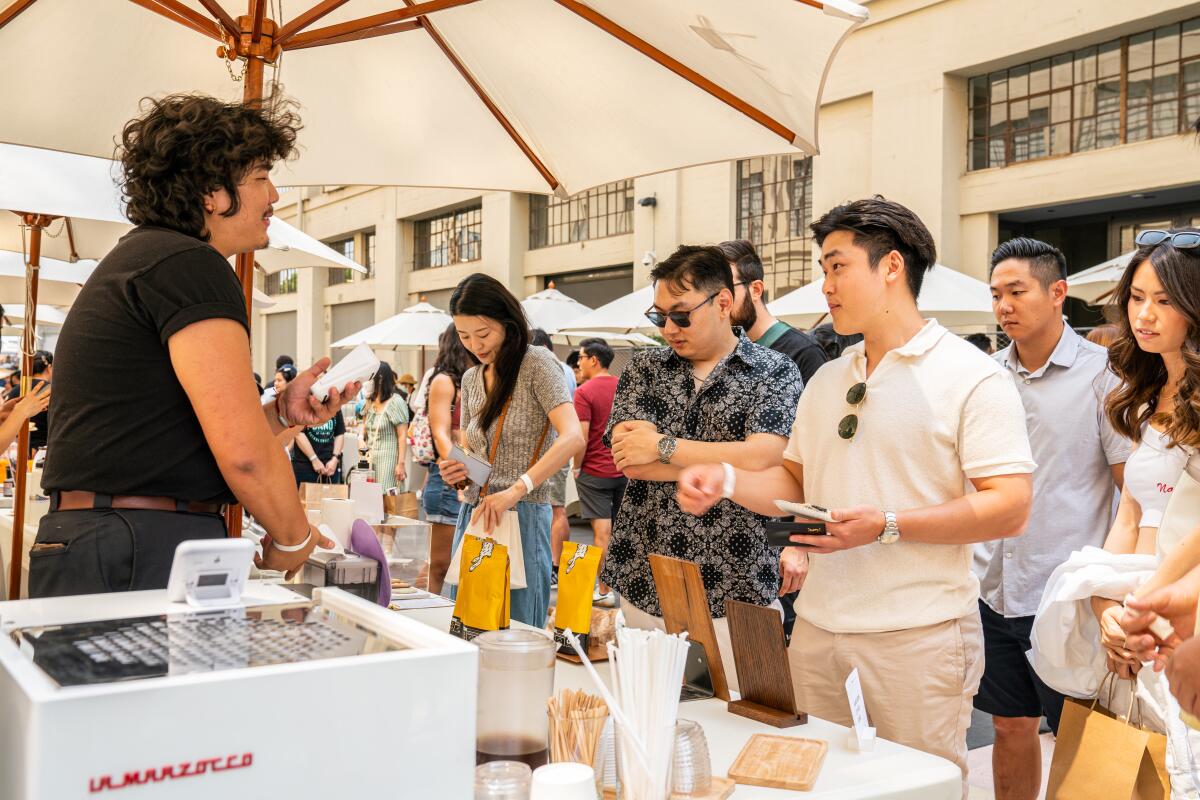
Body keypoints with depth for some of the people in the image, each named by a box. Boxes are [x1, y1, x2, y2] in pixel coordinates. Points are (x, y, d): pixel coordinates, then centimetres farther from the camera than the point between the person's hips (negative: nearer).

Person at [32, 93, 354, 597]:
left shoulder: (136, 260, 20)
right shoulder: (189, 263, -12)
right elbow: (243, 453, -20)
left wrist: (282, 412, 8)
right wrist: (294, 539, -4)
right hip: (139, 561, -10)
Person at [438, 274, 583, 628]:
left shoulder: (537, 363, -8)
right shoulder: (471, 378, 14)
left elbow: (572, 437, -21)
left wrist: (515, 491, -28)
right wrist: (458, 468, 0)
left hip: (522, 516, -6)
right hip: (473, 514, 7)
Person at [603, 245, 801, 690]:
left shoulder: (775, 372, 0)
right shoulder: (645, 368, 9)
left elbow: (763, 459, -16)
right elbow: (632, 462, -6)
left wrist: (663, 445, -10)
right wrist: (726, 461, -11)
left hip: (734, 598, -3)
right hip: (643, 589, 3)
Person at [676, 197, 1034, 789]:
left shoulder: (972, 377, -7)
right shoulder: (827, 380, 15)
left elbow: (1009, 509, -14)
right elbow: (794, 482, 20)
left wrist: (885, 526, -22)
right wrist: (726, 482, 0)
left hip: (916, 638, -6)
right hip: (817, 629, 6)